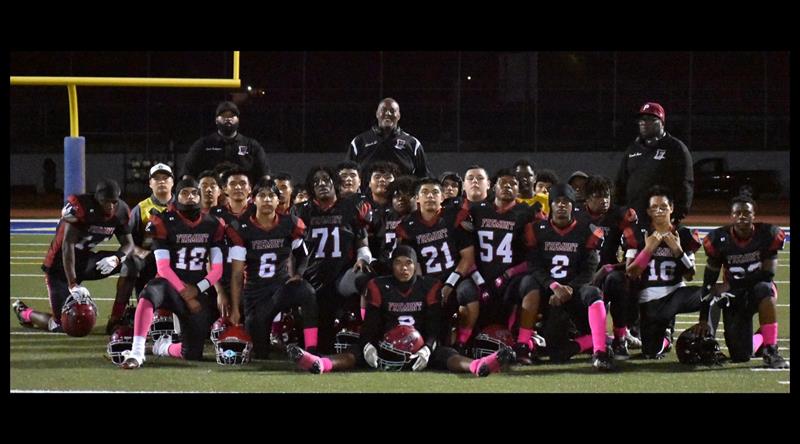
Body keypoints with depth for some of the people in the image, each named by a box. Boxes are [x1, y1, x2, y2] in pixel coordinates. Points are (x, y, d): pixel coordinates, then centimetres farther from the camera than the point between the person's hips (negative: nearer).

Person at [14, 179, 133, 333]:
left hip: (85, 260, 6)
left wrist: (115, 259, -31)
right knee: (64, 325, -9)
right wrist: (72, 284, -38)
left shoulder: (121, 211, -8)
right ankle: (24, 312, 20)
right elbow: (68, 245, -31)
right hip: (60, 265, -6)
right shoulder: (80, 207, -27)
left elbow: (129, 244, -6)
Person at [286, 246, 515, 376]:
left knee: (447, 355, -31)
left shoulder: (429, 287, 2)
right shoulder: (380, 287, 2)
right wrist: (368, 346, -24)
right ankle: (320, 364, -59)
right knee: (356, 353, -29)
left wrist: (427, 349, -24)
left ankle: (478, 366, -62)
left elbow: (433, 326, -2)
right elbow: (370, 325, -1)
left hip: (419, 346, 0)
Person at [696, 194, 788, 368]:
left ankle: (771, 350, -27)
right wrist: (704, 319, -8)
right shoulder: (719, 239, -10)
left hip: (759, 290, -1)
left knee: (764, 289, -40)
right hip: (735, 298, 1)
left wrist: (729, 285, -18)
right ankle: (758, 341, 27)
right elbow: (709, 283, -4)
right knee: (740, 356, -11)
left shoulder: (768, 235, -13)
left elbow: (768, 275, -16)